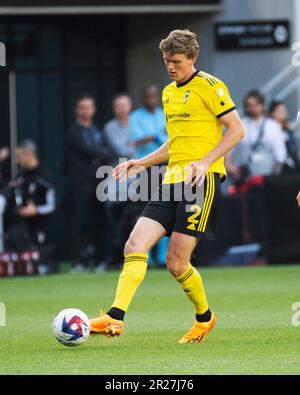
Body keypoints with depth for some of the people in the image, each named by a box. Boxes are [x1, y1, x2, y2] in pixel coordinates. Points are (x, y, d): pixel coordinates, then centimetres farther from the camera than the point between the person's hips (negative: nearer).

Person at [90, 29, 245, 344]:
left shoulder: (209, 86, -3)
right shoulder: (168, 93, 22)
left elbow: (237, 130, -7)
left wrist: (206, 161, -17)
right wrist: (141, 163, 19)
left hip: (202, 180, -8)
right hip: (172, 180, 8)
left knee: (176, 263, -9)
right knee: (135, 245, -10)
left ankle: (204, 317, 15)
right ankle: (116, 317, -15)